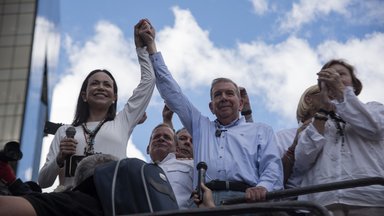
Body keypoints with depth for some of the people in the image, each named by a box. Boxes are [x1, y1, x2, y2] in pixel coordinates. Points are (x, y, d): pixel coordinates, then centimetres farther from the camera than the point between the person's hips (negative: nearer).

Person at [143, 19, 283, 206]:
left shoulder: (261, 130, 24)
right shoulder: (200, 126, 30)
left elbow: (272, 165, 9)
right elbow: (171, 92, 30)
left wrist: (263, 187, -15)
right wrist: (151, 47, 30)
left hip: (246, 202, -2)